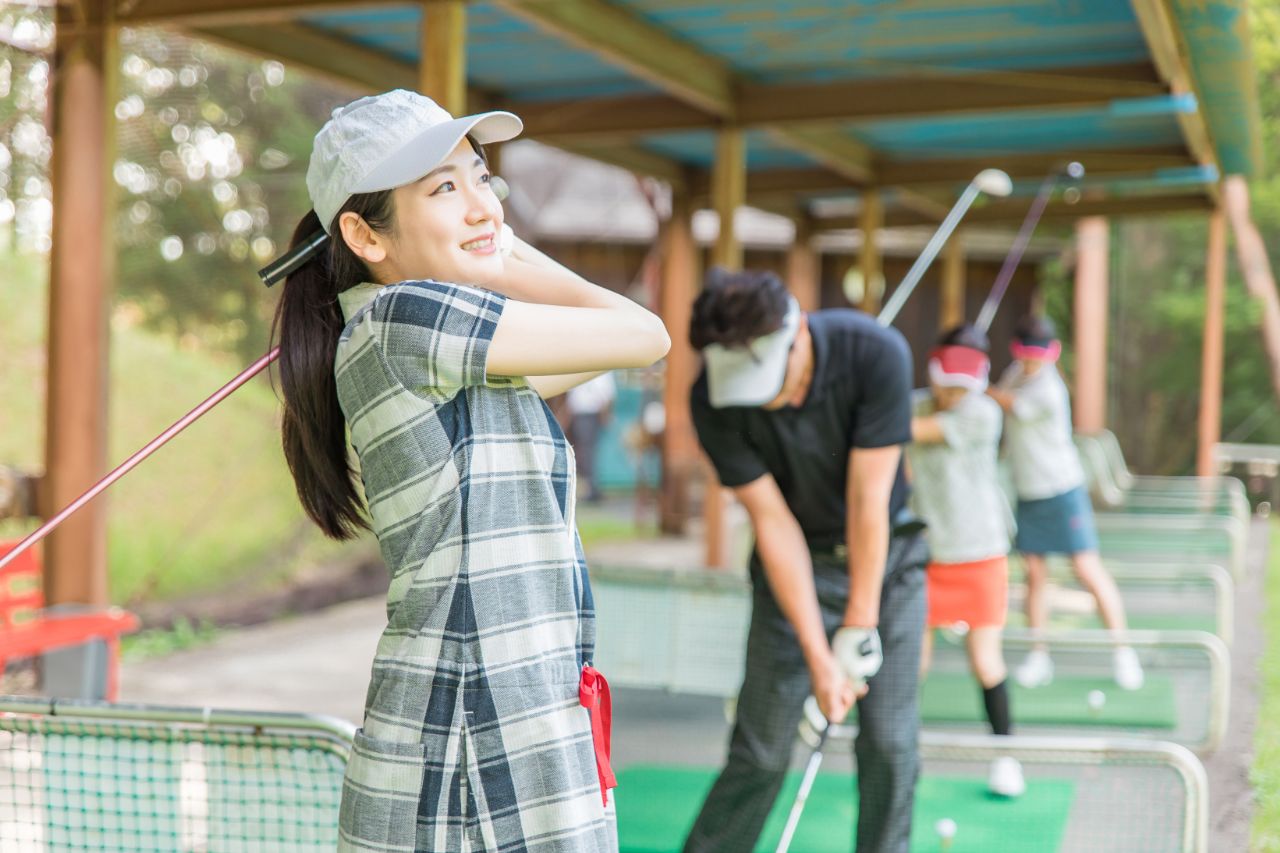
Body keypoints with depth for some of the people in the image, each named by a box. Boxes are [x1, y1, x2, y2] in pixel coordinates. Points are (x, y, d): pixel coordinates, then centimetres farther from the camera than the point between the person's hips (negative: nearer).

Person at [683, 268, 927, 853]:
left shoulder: (876, 354, -26)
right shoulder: (714, 401, -21)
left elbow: (868, 500, -22)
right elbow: (773, 523, -18)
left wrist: (858, 627, -18)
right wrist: (819, 658, -20)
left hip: (887, 556, 0)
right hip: (795, 566, 0)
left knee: (889, 742, -3)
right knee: (760, 749, -3)